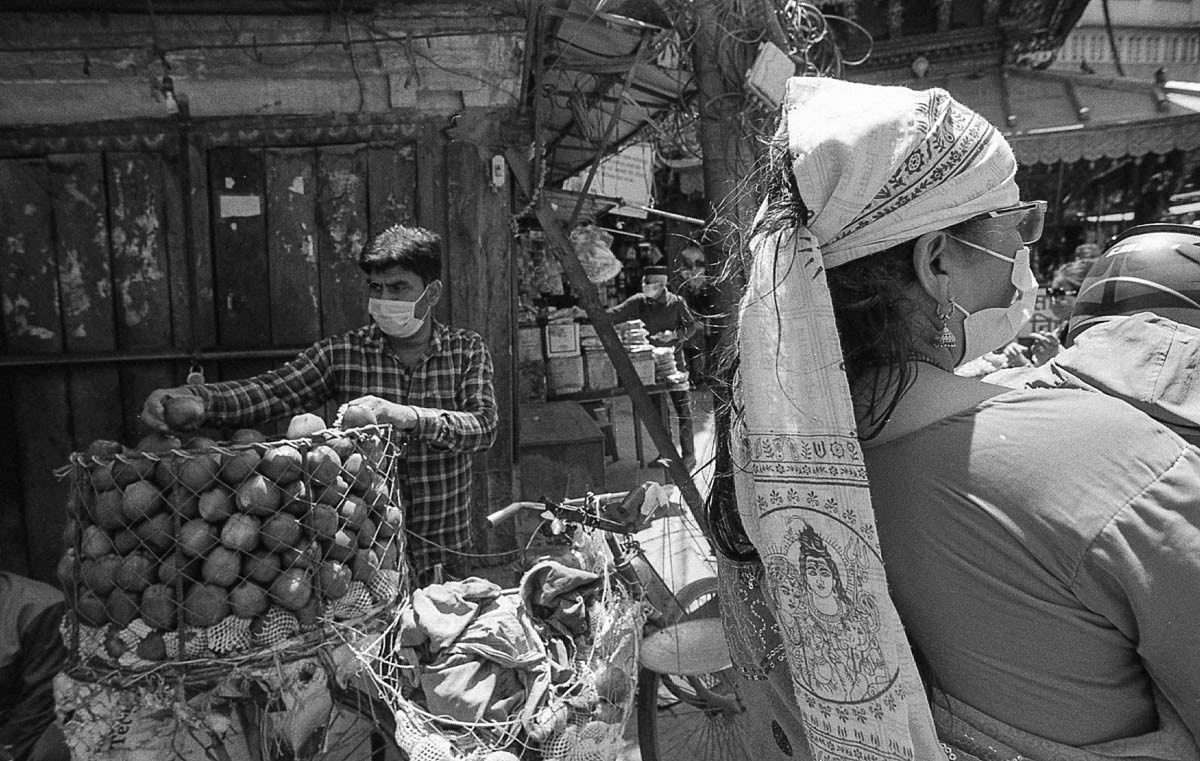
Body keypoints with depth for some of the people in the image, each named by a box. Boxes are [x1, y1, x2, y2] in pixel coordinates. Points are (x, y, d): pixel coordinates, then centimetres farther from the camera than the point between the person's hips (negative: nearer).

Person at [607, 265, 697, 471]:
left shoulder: (676, 302, -6)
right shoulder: (639, 302, 0)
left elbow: (691, 326, 2)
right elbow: (615, 314, -7)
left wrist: (674, 334, -15)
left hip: (672, 359, -3)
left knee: (682, 409, -2)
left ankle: (688, 455, 6)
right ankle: (664, 452, 20)